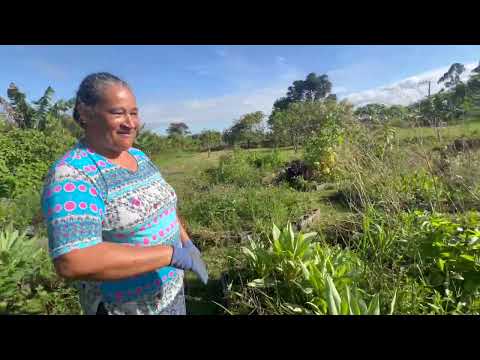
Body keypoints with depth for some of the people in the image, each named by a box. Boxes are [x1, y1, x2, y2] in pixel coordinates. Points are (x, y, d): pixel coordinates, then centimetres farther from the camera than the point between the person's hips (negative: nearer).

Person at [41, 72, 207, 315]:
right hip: (127, 305, -6)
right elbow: (72, 263, -33)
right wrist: (173, 254, -31)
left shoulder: (138, 156, 0)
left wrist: (186, 242, 9)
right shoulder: (71, 175, -23)